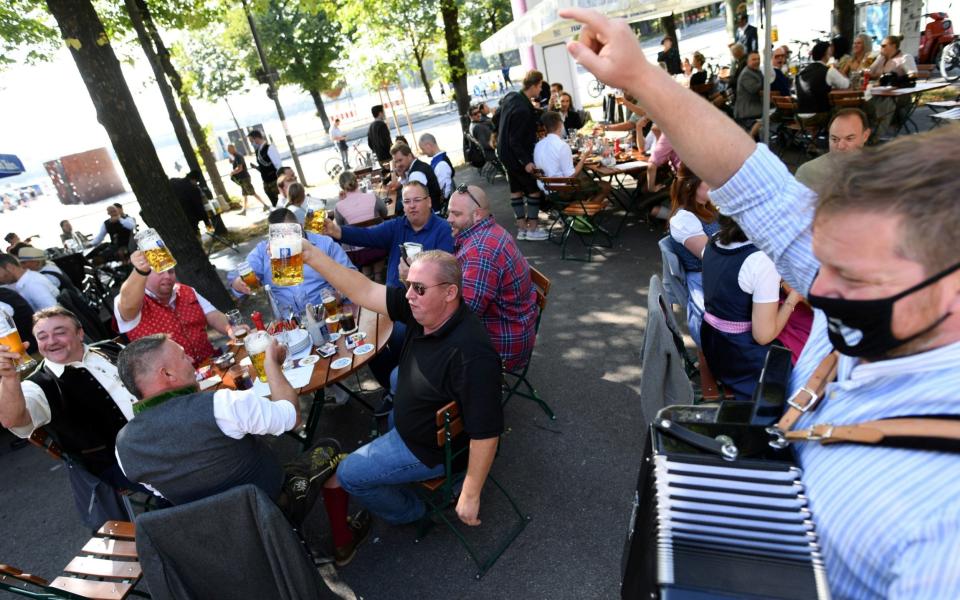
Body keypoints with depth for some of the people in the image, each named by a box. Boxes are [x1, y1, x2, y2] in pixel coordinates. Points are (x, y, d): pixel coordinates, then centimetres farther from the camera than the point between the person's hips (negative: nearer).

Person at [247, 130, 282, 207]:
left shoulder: (269, 148, -14)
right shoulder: (258, 151, 10)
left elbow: (279, 166, -18)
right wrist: (256, 167, 0)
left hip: (275, 182, -8)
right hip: (266, 183, 8)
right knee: (275, 204, 13)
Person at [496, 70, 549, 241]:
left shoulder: (510, 97, 1)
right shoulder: (523, 110, -27)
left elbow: (497, 118, 16)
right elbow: (516, 140, -27)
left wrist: (497, 135, 27)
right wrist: (526, 162, -27)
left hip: (505, 152, 10)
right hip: (517, 155, -10)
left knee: (516, 188, 14)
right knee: (534, 188, 1)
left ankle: (521, 228, 21)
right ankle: (532, 229, 6)